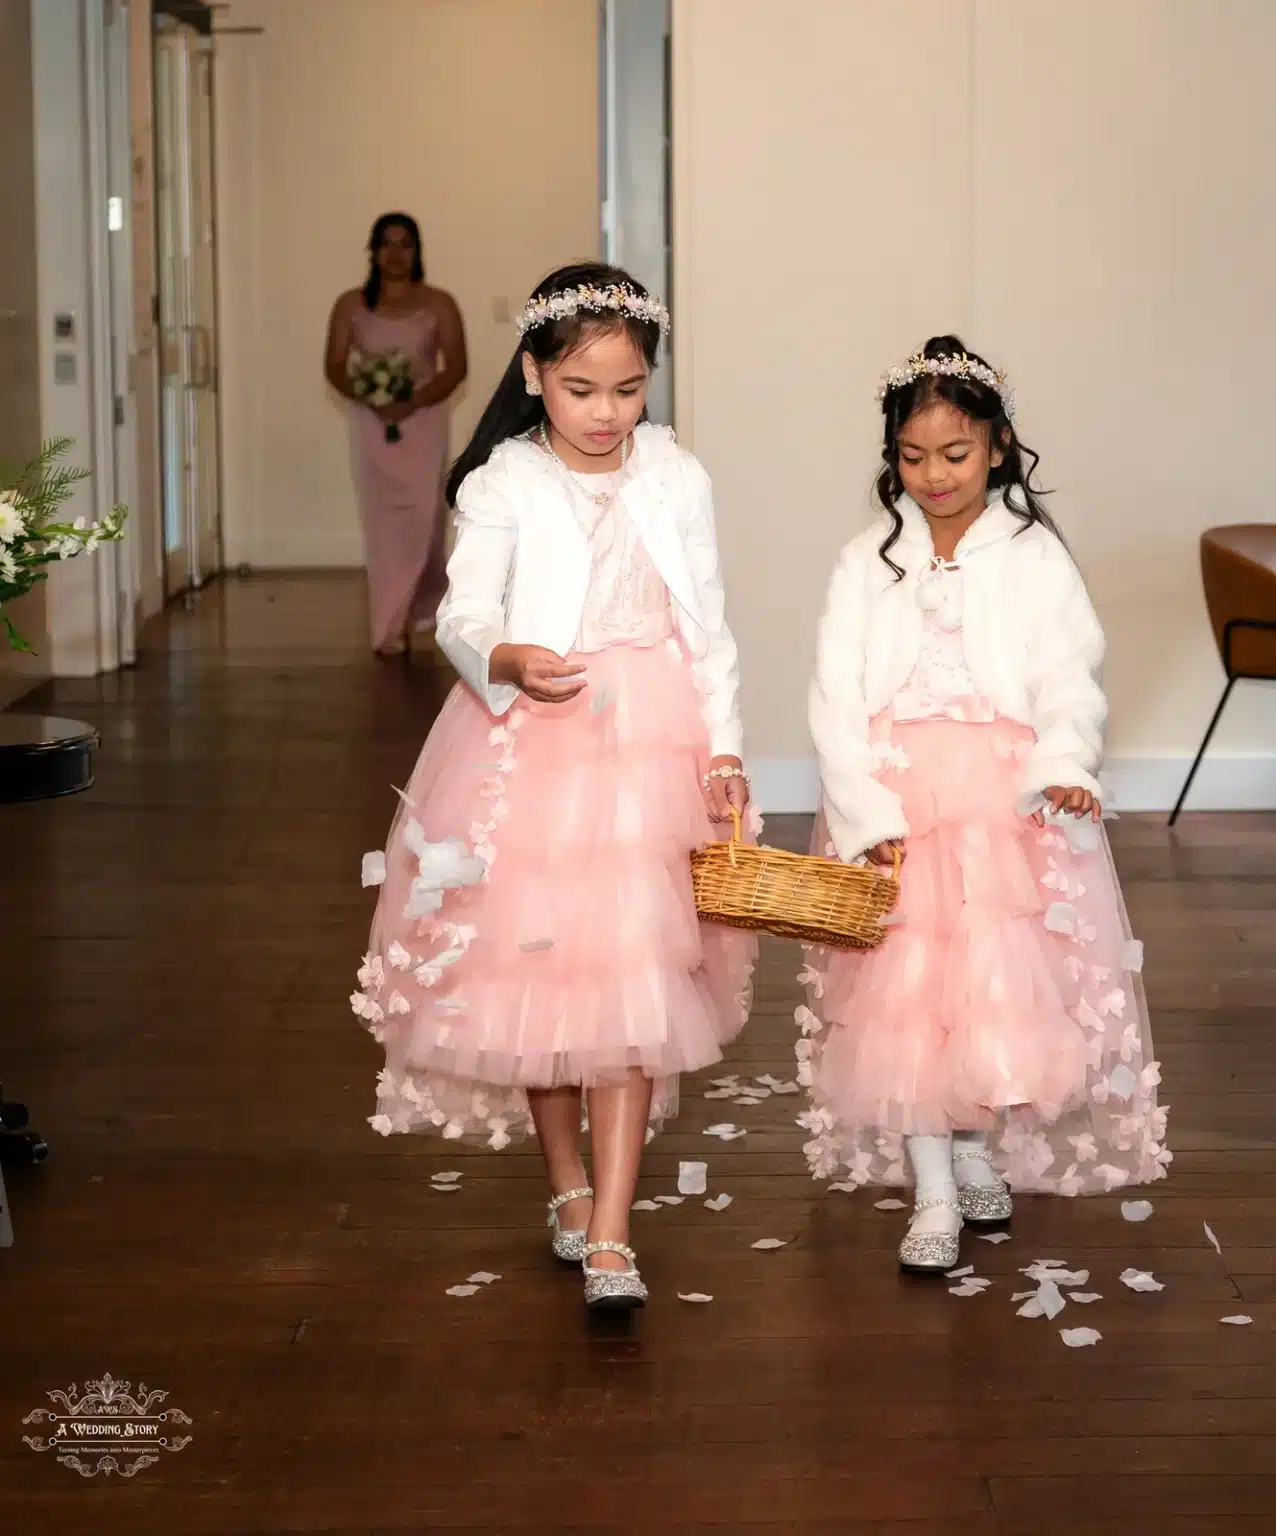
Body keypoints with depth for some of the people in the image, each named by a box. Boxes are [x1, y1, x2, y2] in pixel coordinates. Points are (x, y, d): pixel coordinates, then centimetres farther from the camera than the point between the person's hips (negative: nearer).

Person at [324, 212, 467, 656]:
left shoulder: (438, 304, 1)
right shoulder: (351, 305, 5)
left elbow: (456, 367, -4)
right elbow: (334, 367, 2)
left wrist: (414, 402, -18)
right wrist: (369, 398, -17)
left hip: (424, 422, -1)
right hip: (371, 424, 1)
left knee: (422, 517, -7)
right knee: (382, 522, -3)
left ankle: (423, 605, 19)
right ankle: (391, 628, -1)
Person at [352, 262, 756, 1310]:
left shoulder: (677, 478, 5)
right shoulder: (505, 484, -2)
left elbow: (709, 626, 8)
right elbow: (463, 613, -11)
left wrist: (723, 748, 2)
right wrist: (507, 659, -33)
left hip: (652, 747, 1)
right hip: (528, 746, 0)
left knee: (633, 978, -6)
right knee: (533, 971, 8)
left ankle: (610, 1234, -6)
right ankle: (568, 1184, 30)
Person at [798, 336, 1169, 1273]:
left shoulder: (1034, 555, 3)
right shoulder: (870, 562, 7)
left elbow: (1070, 678, -6)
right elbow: (837, 701, 0)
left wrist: (1064, 767, -27)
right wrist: (868, 816, -12)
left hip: (1009, 807, -1)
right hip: (895, 804, 1)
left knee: (1003, 982, -6)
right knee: (906, 990, -5)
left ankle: (974, 1140, 20)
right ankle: (935, 1192, 4)